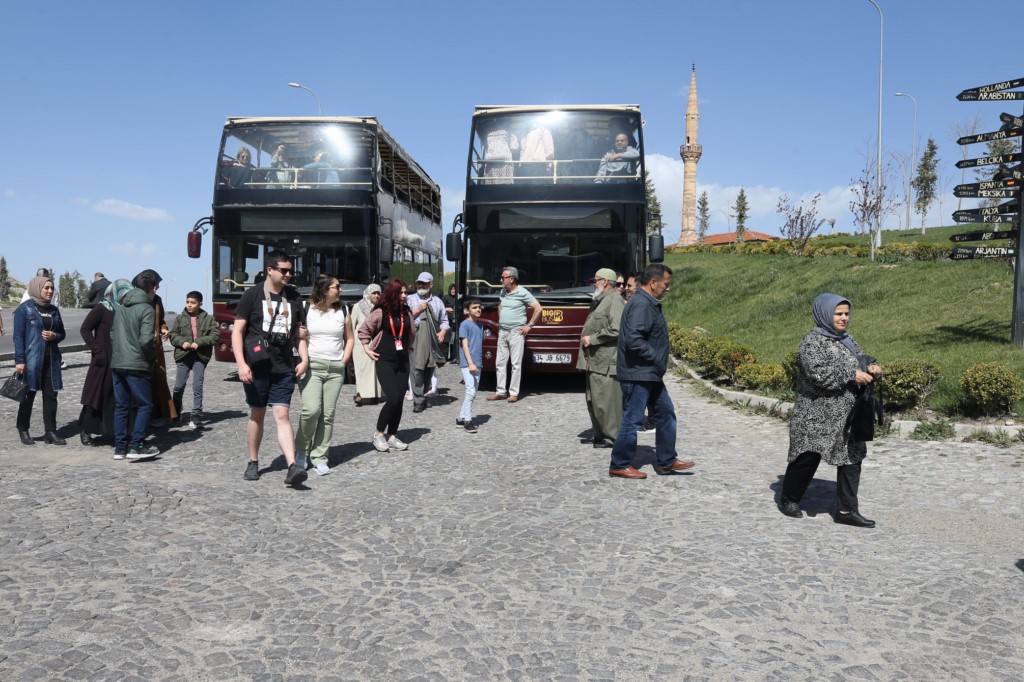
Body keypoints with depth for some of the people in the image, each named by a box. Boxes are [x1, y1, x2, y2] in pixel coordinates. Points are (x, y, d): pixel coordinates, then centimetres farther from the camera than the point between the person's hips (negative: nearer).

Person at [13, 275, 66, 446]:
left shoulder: (53, 310, 10)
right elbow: (18, 336, -8)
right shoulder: (24, 309, -5)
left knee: (50, 395, 4)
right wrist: (19, 361, -14)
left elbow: (62, 333, 17)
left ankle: (50, 432, 10)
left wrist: (55, 336, -7)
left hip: (51, 360, 5)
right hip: (31, 359, -5)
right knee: (28, 395, 5)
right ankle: (23, 430, 20)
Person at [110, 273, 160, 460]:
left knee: (121, 406, 11)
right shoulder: (146, 309, -11)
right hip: (136, 365, -7)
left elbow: (112, 333, 14)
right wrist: (153, 359, -2)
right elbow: (146, 340, -18)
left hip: (117, 363, 7)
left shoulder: (119, 306, 11)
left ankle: (120, 447, 14)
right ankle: (136, 446, -2)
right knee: (145, 405, 2)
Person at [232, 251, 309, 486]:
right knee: (257, 414, 9)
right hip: (257, 367, -2)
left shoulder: (293, 297, 9)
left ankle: (292, 467, -14)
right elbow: (237, 332, -3)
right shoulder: (252, 295, -3)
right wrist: (241, 364, -13)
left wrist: (304, 359, 4)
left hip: (284, 369, 2)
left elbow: (298, 333, 17)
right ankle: (253, 463, 25)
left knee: (282, 415, -5)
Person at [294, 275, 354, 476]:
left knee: (328, 414, 0)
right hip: (312, 366, -3)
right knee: (311, 410, -15)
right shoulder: (308, 310, 0)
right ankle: (301, 449, 8)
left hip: (336, 369, 3)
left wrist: (344, 360, 6)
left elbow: (349, 338, 17)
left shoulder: (342, 311, 10)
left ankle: (319, 457, 9)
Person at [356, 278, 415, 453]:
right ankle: (378, 434, 5)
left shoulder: (406, 313, 7)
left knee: (399, 400, 4)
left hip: (403, 362, 5)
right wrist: (367, 349, 0)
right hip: (385, 362, -5)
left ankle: (392, 436, 15)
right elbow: (363, 330, 2)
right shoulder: (380, 313, -7)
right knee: (392, 399, -13)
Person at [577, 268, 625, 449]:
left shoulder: (614, 300, -12)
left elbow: (615, 330, -22)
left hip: (606, 361, -10)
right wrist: (586, 339, 12)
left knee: (605, 400, -7)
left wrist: (592, 339, -16)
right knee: (593, 399, 15)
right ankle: (600, 434, 24)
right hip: (595, 360, 10)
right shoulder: (599, 301, 19)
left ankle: (612, 436, 2)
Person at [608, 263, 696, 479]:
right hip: (637, 374, -11)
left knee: (666, 413, 14)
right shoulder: (641, 304, -19)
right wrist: (657, 360, -18)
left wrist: (659, 364, 12)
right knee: (632, 419, -2)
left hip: (650, 374, 11)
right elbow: (633, 340, -28)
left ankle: (666, 462, 23)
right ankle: (619, 465, 10)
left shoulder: (649, 304, 15)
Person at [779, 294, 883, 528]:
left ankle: (846, 510, 13)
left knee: (852, 458, 5)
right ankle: (788, 499, 21)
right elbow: (818, 373, -24)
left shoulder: (846, 339, 14)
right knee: (808, 458, 0)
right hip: (816, 416, -8)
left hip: (846, 416, 8)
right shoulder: (813, 341, -12)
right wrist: (852, 375, -23)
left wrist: (870, 366, -4)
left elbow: (859, 358, 19)